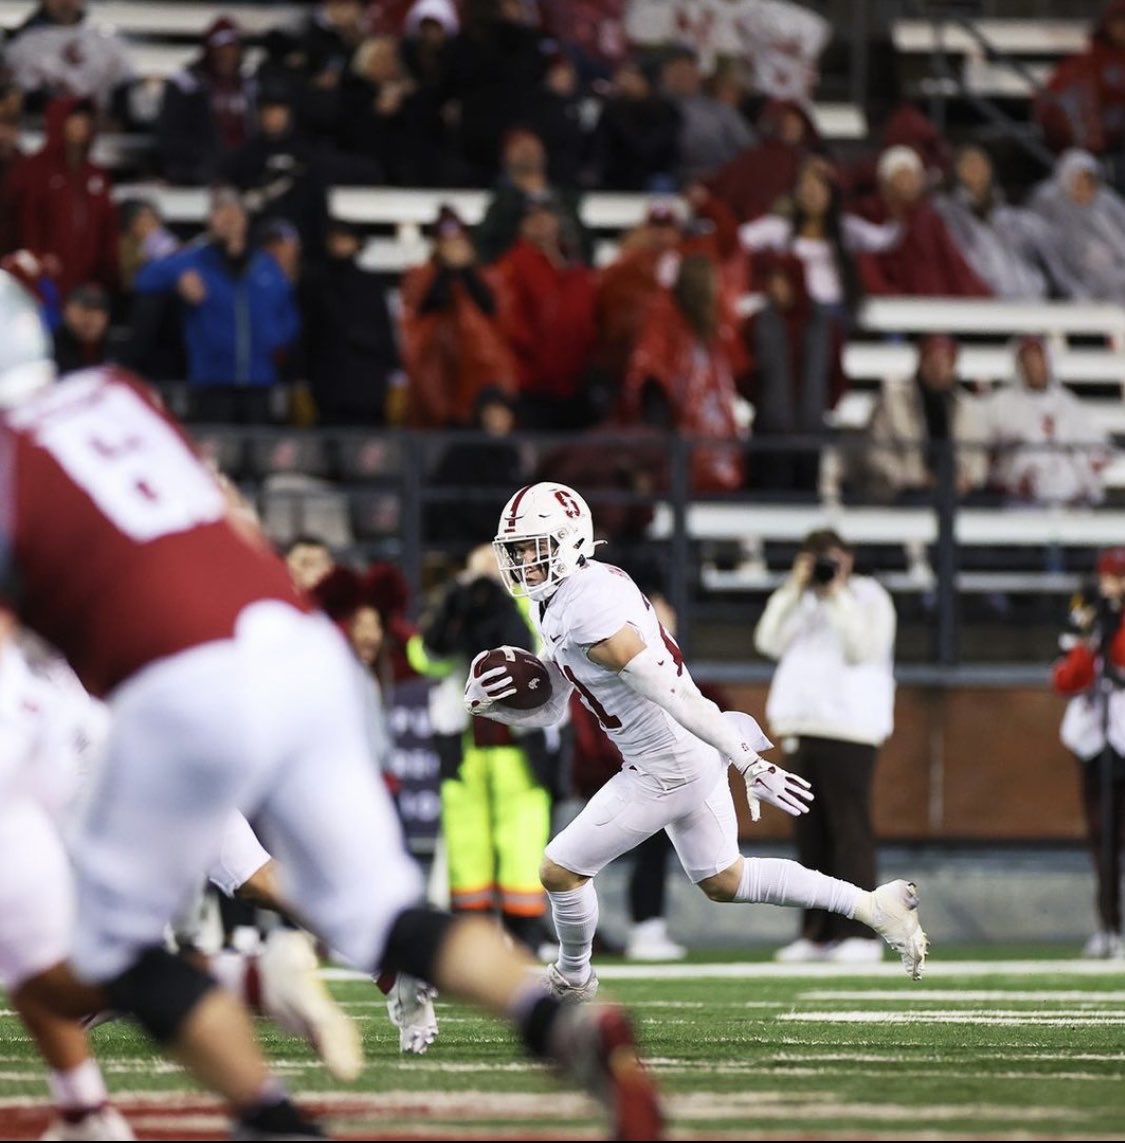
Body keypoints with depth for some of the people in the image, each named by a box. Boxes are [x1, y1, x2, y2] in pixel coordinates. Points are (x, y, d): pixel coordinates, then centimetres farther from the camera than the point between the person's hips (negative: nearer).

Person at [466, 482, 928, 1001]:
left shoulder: (588, 617, -25)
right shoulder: (559, 602, 7)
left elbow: (676, 696, -28)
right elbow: (547, 708, 13)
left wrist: (751, 765, -29)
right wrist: (487, 704, -6)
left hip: (667, 771, -10)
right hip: (698, 758, 10)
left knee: (560, 871, 3)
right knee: (722, 881, 24)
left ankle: (572, 980, 27)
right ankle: (874, 906, 24)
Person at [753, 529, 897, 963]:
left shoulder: (869, 598, 2)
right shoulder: (802, 601, 19)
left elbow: (862, 649, -13)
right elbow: (769, 642, 6)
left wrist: (838, 596, -13)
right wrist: (794, 589, -1)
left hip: (848, 729, -6)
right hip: (802, 728, 6)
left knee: (849, 831, -10)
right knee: (811, 834, 5)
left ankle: (859, 932, -11)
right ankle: (818, 932, 8)